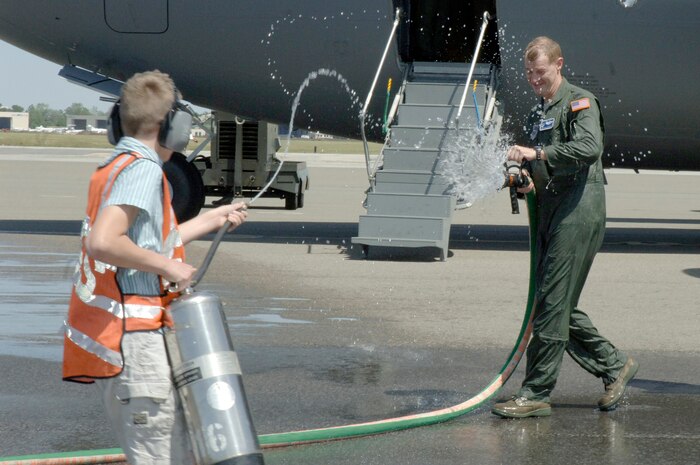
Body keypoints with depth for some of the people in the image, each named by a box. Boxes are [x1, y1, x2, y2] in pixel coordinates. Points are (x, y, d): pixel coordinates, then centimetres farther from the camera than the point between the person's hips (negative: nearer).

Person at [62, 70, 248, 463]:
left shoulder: (115, 167, 18)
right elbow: (102, 242, -28)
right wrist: (168, 267, -18)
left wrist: (211, 220, 36)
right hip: (133, 339, -10)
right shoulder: (143, 169, -13)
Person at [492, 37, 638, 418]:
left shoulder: (579, 102, -4)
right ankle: (614, 366, 22)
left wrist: (539, 153, -27)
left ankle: (536, 393, -11)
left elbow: (589, 147, -22)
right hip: (549, 209, 9)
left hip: (579, 206, -9)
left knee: (553, 303, -12)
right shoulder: (538, 114, 23)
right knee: (557, 305, 8)